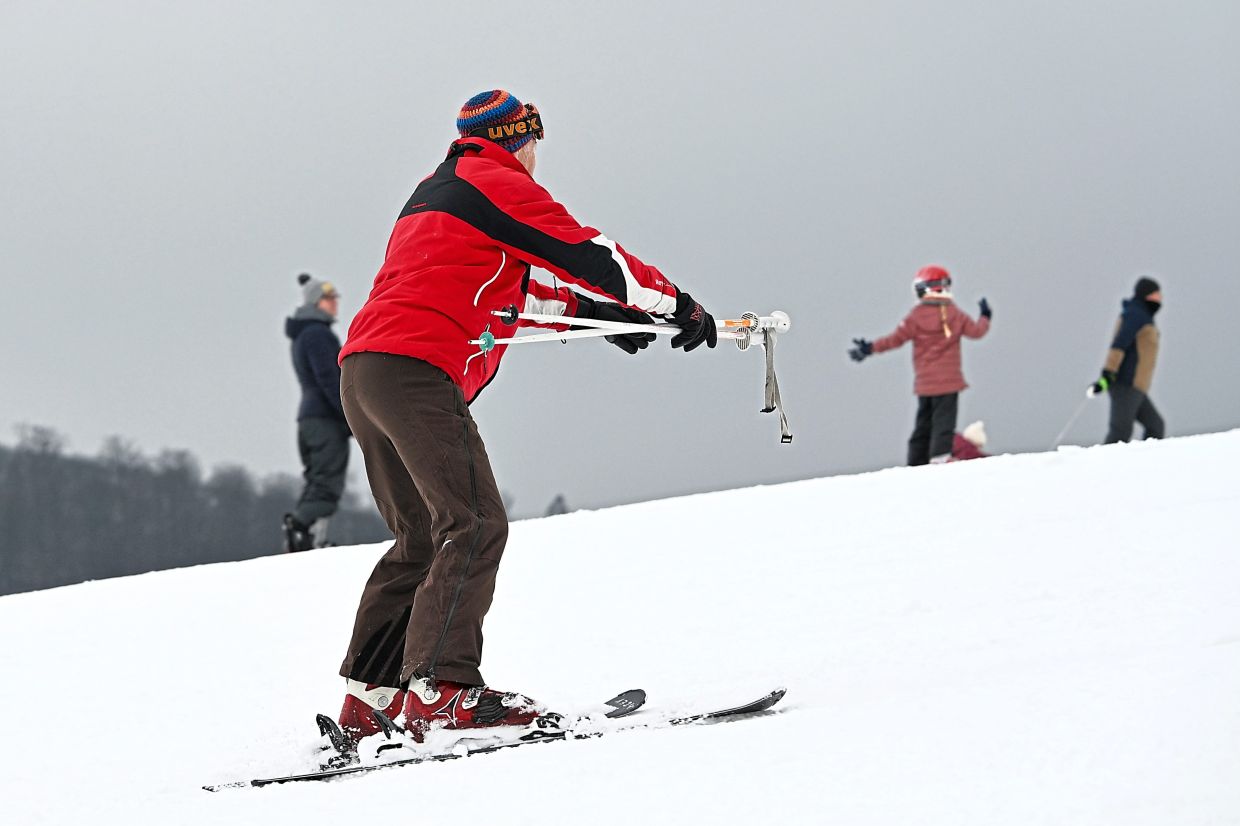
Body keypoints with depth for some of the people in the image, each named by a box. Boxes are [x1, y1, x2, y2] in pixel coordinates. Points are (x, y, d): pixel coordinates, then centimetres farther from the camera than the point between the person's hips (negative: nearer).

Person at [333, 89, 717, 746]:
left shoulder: (435, 194, 31)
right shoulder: (498, 183, 2)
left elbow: (504, 289, 38)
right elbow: (585, 253, 0)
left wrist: (588, 310, 34)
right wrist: (676, 305, 7)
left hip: (363, 372, 10)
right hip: (417, 371, -10)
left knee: (423, 539, 15)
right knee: (474, 525, -14)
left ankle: (369, 697, 11)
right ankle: (440, 690, -25)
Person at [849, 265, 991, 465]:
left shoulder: (916, 316, -4)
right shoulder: (955, 314, -2)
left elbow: (897, 338, -8)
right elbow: (976, 331, 7)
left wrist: (870, 348, -1)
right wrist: (985, 317, 27)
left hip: (924, 383, 2)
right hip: (948, 381, -2)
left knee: (923, 426, 13)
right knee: (943, 425, -7)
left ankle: (916, 465, 14)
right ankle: (939, 458, -24)